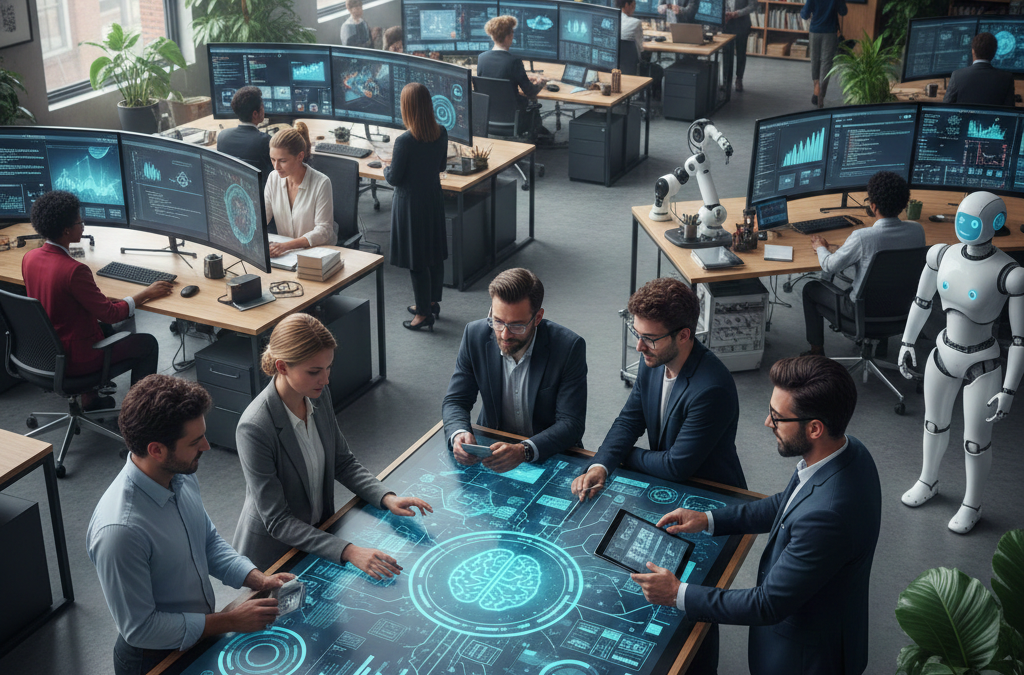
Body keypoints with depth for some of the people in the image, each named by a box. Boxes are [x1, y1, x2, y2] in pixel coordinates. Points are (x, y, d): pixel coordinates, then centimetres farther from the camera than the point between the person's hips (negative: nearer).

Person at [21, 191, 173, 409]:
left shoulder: (29, 258, -5)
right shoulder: (74, 270, -29)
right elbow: (110, 314, -20)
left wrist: (99, 300, 9)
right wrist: (146, 294, -7)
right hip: (74, 361, -8)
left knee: (106, 329, 33)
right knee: (147, 344, 10)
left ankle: (90, 398, 37)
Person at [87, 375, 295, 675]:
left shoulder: (181, 476, -7)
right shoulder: (119, 530, -32)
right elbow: (140, 629, -24)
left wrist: (259, 580, -6)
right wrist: (230, 622, -20)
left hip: (202, 634, 6)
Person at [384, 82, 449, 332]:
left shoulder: (405, 141, -25)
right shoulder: (441, 133, -7)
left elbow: (394, 178, -16)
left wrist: (387, 169, 6)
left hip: (411, 204, -6)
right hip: (434, 199, 7)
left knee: (416, 261, 5)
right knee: (435, 254, 19)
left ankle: (424, 314, 15)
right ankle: (432, 303, 36)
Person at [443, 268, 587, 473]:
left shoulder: (569, 347, -17)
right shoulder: (475, 335, -8)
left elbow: (571, 424, -18)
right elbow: (455, 401, -1)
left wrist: (524, 451, -35)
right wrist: (459, 434, -25)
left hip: (551, 455, -1)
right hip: (492, 446, 1)